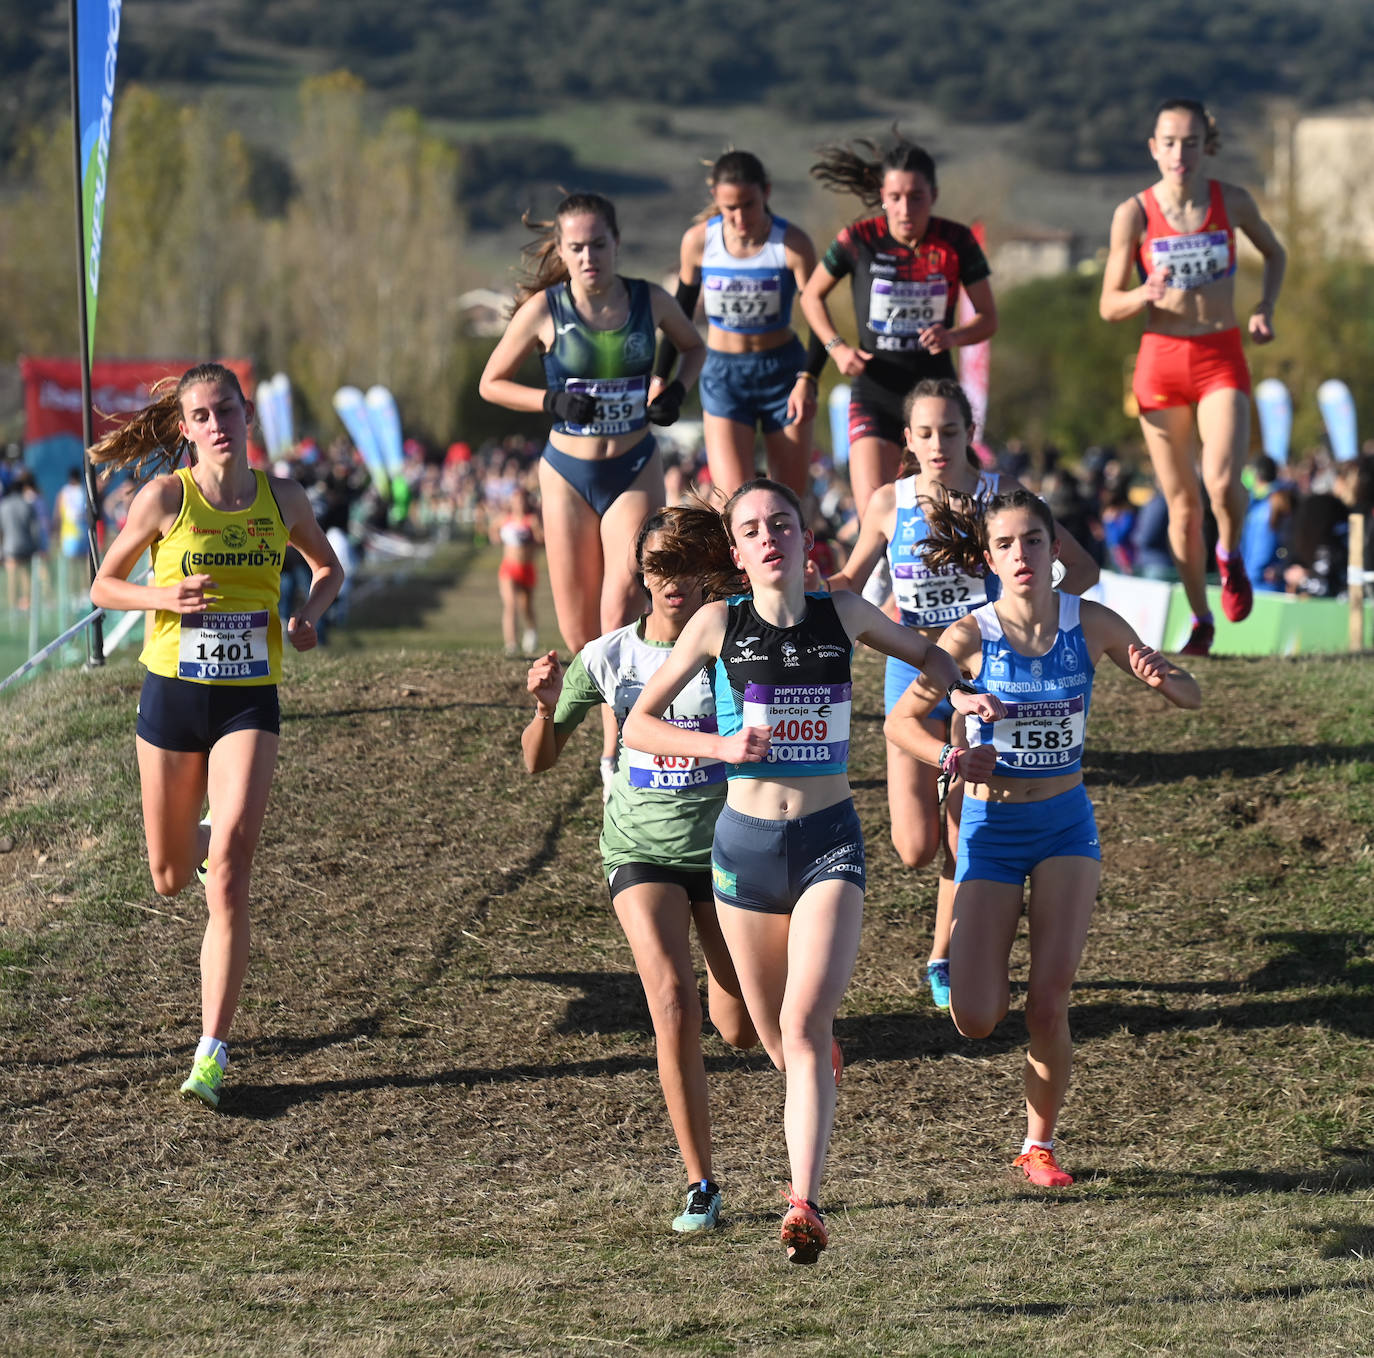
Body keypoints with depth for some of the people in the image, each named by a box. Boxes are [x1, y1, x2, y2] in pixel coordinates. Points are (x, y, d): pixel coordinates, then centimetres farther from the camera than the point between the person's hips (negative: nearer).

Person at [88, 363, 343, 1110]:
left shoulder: (282, 499, -1)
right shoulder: (166, 497, -8)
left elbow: (328, 568, 17)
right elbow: (103, 586, 0)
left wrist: (308, 615, -4)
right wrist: (165, 597, -20)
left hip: (249, 702, 0)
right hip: (172, 693, 0)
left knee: (227, 879, -14)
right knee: (170, 877, 13)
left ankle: (213, 1052, -12)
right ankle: (204, 838, 53)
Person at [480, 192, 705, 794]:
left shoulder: (649, 300, -5)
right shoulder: (545, 310, -9)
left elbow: (694, 347, 16)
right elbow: (491, 383, 1)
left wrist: (677, 390, -4)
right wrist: (553, 401, -15)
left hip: (635, 470, 0)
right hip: (568, 474, 0)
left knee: (624, 597, -21)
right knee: (580, 633, 1)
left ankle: (616, 753, -16)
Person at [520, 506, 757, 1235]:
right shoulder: (608, 657, -4)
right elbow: (539, 761, 1)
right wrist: (546, 707, -18)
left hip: (726, 846, 1)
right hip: (642, 851, -1)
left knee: (741, 1031, 8)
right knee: (674, 1008, -20)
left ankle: (728, 987, 49)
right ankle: (699, 1183, -8)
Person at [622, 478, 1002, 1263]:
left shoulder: (843, 613, 2)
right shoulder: (719, 624, -2)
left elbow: (925, 652, 22)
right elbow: (638, 723, 2)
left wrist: (959, 694, 1)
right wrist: (720, 746, -14)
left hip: (831, 840, -1)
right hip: (746, 839, 1)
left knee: (806, 1025, -19)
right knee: (779, 1041, 10)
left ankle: (804, 1204, -22)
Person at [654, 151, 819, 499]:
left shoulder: (793, 243, -14)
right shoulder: (699, 241, -8)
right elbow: (680, 314, 7)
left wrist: (807, 379, -29)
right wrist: (660, 378, 8)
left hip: (783, 371, 0)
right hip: (724, 374, 0)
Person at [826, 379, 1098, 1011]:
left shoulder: (1001, 494, -7)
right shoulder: (889, 502, -3)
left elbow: (1082, 568, -2)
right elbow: (852, 580, 12)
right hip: (913, 670, 1)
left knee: (966, 844, -2)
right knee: (916, 848, -6)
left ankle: (943, 959, 20)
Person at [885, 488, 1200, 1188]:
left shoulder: (1091, 624, -7)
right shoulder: (971, 636, -12)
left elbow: (1190, 695, 0)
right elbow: (900, 720, -5)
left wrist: (1162, 678, -24)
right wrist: (951, 757, -25)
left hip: (1065, 823, 1)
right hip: (990, 827, -1)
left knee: (1048, 1004, -10)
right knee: (975, 1020, -9)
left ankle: (1040, 1143, 13)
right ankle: (982, 964, 30)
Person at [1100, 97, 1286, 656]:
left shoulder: (1232, 202, -2)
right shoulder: (1134, 214, -7)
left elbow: (1274, 253, 18)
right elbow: (1109, 306, -2)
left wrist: (1265, 308, 2)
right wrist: (1147, 295, -22)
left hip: (1221, 360, 0)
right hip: (1161, 360, 0)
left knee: (1222, 483, -21)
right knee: (1182, 502, 5)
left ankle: (1230, 554, 13)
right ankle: (1200, 619, 21)